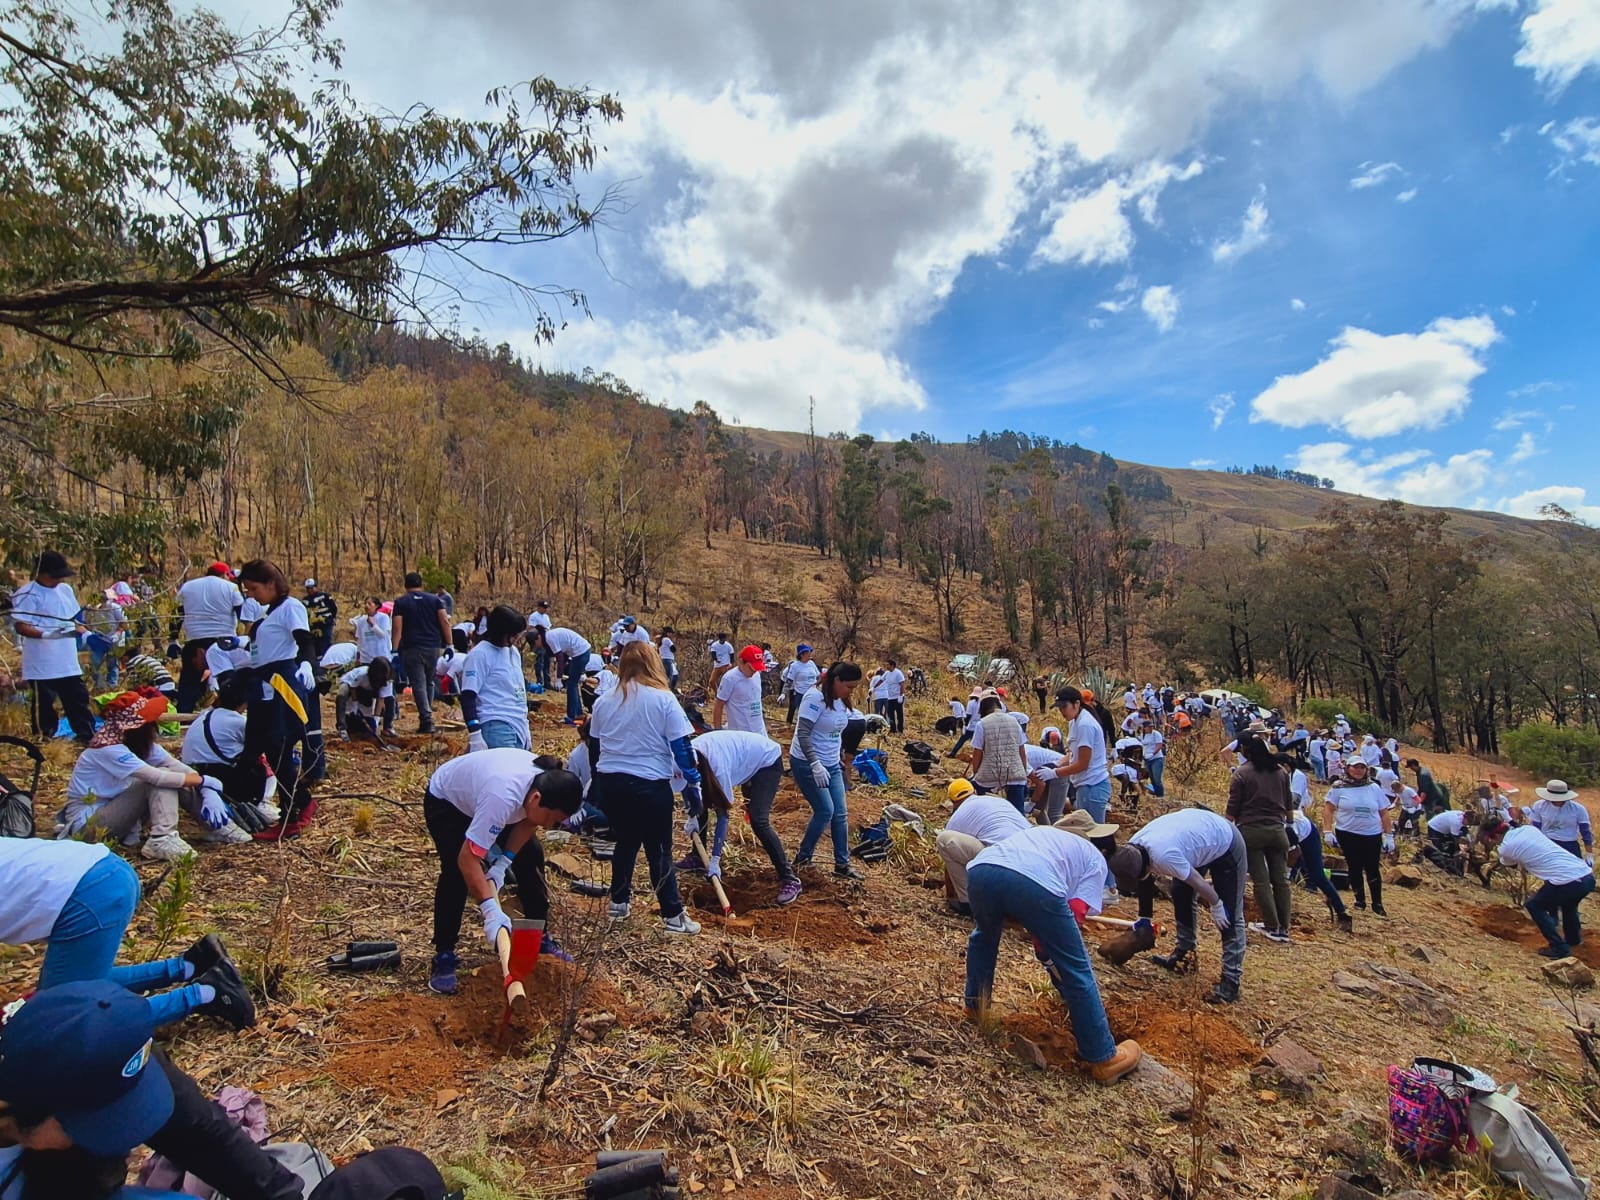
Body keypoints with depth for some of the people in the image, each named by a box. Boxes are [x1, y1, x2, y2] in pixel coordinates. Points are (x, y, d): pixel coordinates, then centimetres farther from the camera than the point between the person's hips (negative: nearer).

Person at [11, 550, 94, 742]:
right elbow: (20, 626, -16)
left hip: (68, 661, 7)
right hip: (42, 663, -7)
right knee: (43, 701, 5)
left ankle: (87, 735, 21)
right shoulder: (28, 594, -11)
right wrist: (46, 634, -31)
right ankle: (44, 739, 15)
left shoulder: (65, 589, 10)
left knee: (78, 698, 13)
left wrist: (86, 633, 3)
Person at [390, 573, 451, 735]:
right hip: (433, 647, 3)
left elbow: (397, 628, -7)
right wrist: (449, 644, 0)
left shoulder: (401, 603, 2)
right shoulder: (435, 600, 8)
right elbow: (445, 621, -2)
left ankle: (427, 720, -14)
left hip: (412, 649, -3)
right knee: (429, 682, 17)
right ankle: (426, 716, 20)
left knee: (418, 684, -4)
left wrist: (394, 650, -7)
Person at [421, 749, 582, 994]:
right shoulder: (502, 796, -47)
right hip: (446, 801, -6)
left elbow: (528, 821, -8)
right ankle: (443, 957, -5)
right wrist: (490, 909, -48)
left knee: (530, 857, -2)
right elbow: (468, 858, -45)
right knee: (456, 872, -22)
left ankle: (541, 940, 12)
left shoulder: (550, 785, -27)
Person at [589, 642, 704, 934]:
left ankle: (619, 903, 31)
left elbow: (595, 745, 16)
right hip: (650, 785, -4)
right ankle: (673, 916, 10)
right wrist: (694, 780, 2)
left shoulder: (604, 701, 6)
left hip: (610, 783, 5)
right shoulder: (664, 699, -9)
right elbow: (681, 746, -9)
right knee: (659, 851, 5)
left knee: (625, 842, 22)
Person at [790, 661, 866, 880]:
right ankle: (803, 857, 11)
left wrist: (838, 759, 18)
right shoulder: (815, 698, -20)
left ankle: (842, 864, 18)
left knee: (840, 813, 7)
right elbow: (803, 734, -25)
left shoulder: (841, 701, 5)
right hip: (806, 764, -8)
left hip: (831, 765, 8)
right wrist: (815, 765, -30)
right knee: (825, 810, -9)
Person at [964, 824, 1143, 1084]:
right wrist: (1049, 947, 30)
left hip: (980, 869, 5)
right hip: (1036, 883, -4)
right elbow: (1074, 914, 16)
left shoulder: (1039, 833, 45)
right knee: (1075, 970, 16)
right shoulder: (1095, 859, 32)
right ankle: (1104, 1059, 26)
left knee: (985, 935, 39)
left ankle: (975, 1003, 50)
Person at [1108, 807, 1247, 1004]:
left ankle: (1231, 980, -2)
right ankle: (1184, 953, 27)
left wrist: (1216, 906, -8)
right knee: (1180, 894, 13)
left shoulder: (1163, 856, -40)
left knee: (1229, 916, -6)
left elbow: (1197, 882, -26)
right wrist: (1144, 920, 14)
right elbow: (1144, 885, 4)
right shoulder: (1132, 848, -14)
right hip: (1201, 834, 8)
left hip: (1226, 844, -8)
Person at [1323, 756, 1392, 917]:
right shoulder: (1339, 787, -4)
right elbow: (1328, 809, -3)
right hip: (1348, 835, -1)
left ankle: (1377, 904, 15)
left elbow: (1384, 813, 7)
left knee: (1372, 869, 5)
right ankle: (1360, 900, 21)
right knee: (1355, 869, 8)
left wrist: (1388, 835, 4)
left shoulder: (1374, 788, 3)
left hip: (1372, 836, 1)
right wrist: (1328, 831, -8)